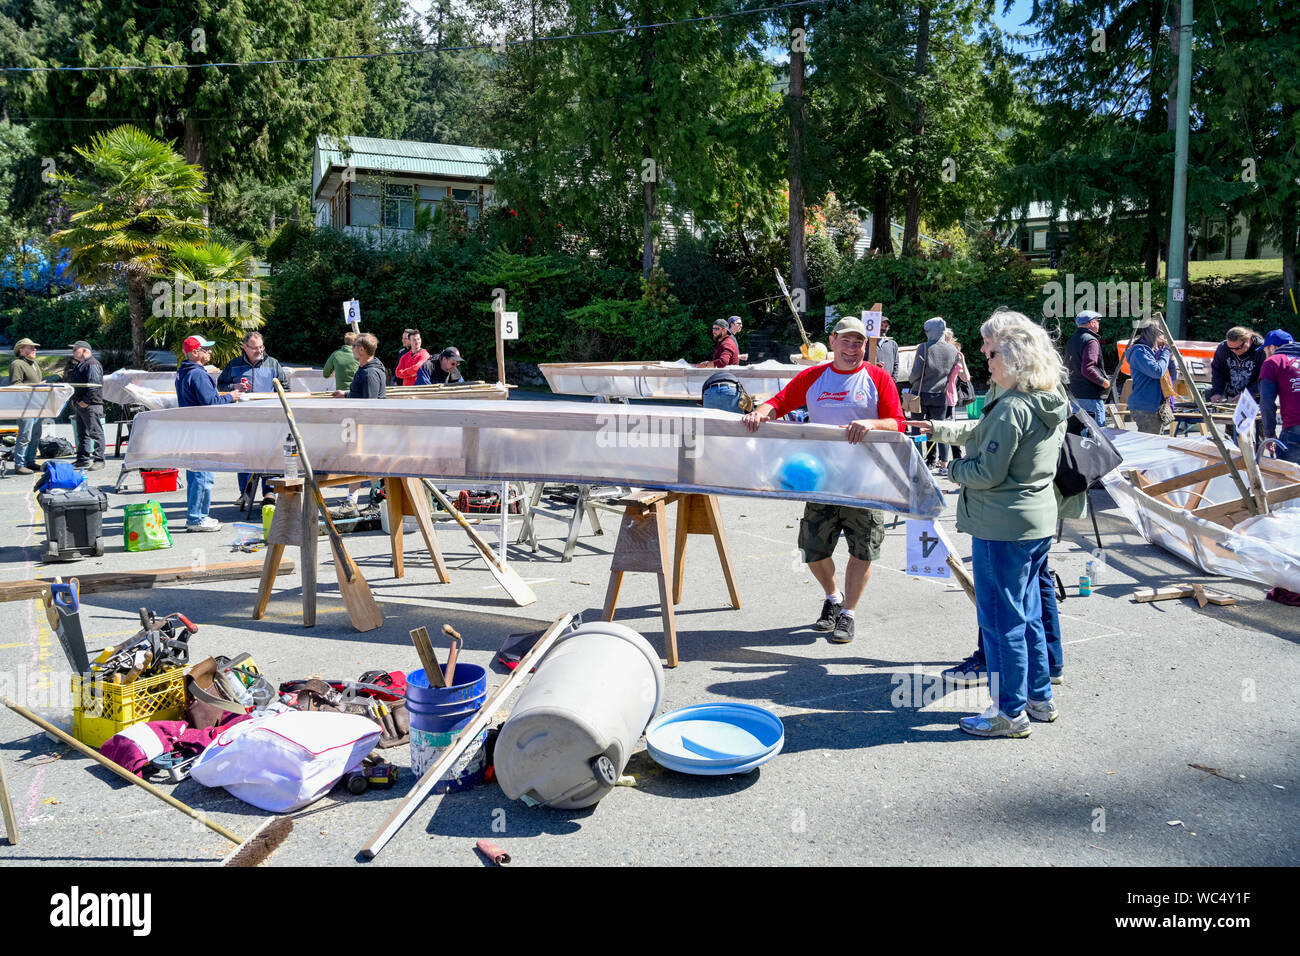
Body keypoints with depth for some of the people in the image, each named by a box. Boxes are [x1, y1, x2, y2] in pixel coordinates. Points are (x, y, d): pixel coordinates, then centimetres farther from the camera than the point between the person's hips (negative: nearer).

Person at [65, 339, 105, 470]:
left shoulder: (92, 365, -13)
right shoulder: (79, 365, 20)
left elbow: (94, 385, -22)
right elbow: (74, 384, 26)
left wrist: (86, 401, -21)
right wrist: (77, 400, 14)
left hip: (91, 405, -11)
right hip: (80, 405, 11)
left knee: (95, 432, -8)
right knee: (82, 433, 14)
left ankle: (98, 459, -6)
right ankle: (83, 459, 20)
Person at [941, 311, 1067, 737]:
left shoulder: (1012, 408, -22)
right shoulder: (1052, 403, 8)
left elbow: (988, 473, -20)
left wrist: (954, 469, -2)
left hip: (1002, 528, -10)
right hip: (1039, 522, 10)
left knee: (1002, 620, 1)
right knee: (1028, 614, 20)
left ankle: (1011, 713, 11)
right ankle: (1039, 698, 31)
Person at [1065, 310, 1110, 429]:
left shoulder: (1071, 341, 14)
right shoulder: (1090, 341, -14)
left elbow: (1067, 366, 22)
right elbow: (1087, 369, -24)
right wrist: (1103, 382, -13)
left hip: (1075, 394, 9)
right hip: (1091, 395, -9)